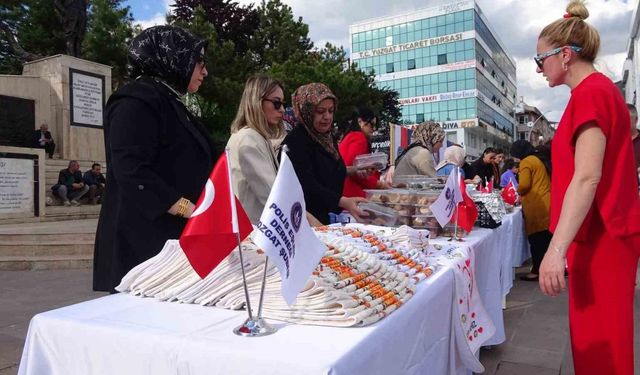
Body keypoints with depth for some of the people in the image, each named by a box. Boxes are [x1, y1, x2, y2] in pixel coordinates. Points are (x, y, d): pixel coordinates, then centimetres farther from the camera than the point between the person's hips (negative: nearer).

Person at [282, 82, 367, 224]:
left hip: (332, 216, 8)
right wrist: (343, 202, -37)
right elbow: (307, 184, -27)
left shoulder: (328, 138, 11)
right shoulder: (295, 141, -16)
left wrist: (353, 170, 9)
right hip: (309, 221, -7)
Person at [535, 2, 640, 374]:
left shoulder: (590, 93, -15)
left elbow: (587, 178, -24)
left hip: (600, 239, -10)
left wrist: (556, 249, -26)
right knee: (597, 338, 19)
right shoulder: (600, 89, 15)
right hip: (603, 235, 10)